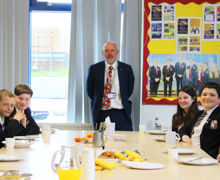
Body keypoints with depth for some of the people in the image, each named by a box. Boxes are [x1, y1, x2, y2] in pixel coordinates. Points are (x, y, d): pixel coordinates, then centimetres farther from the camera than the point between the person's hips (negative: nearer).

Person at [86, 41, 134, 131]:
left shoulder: (126, 69, 5)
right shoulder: (94, 69, 4)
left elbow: (130, 89, 16)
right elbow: (89, 91, 13)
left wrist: (123, 101, 12)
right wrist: (98, 102, 11)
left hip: (121, 113, 0)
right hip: (101, 114, 0)